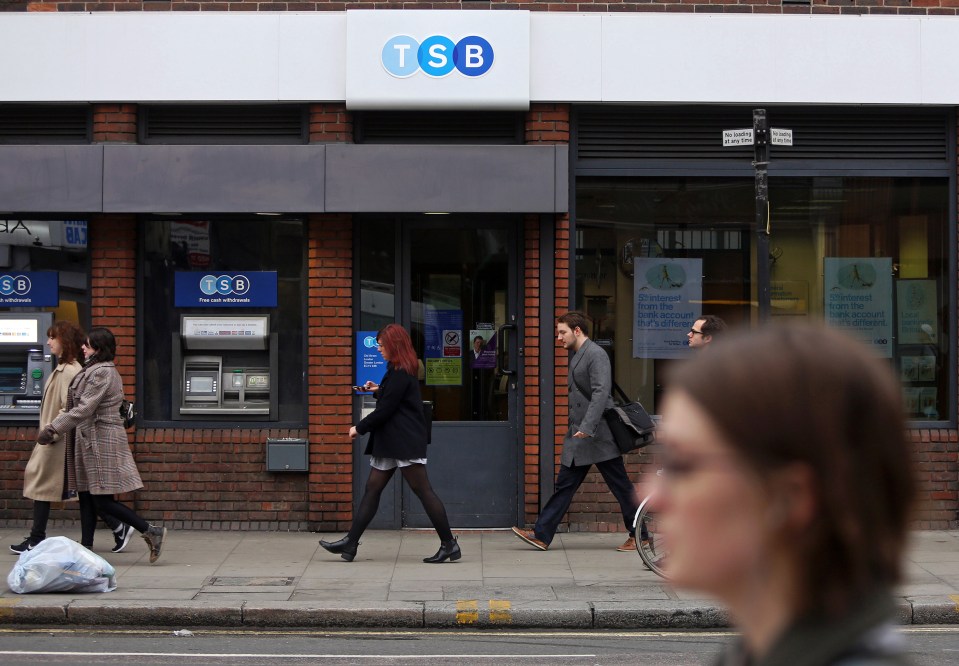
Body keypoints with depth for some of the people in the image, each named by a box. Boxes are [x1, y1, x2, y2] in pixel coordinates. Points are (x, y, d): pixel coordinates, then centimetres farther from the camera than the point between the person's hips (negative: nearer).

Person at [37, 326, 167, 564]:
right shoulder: (94, 370, 17)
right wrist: (55, 428, 15)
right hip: (90, 441, 11)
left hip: (101, 440, -11)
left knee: (102, 501, -8)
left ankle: (151, 532, -3)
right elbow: (81, 406, 19)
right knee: (86, 497, 10)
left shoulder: (102, 373, -16)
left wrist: (53, 429, -18)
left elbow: (84, 409, -21)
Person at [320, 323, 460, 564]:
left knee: (423, 491, -7)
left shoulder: (400, 373, -15)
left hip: (405, 442, -11)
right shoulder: (402, 371, 16)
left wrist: (359, 428, -8)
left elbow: (386, 409, -17)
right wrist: (378, 390, 13)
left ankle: (449, 545, -2)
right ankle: (350, 542, 8)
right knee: (372, 489, 7)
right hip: (391, 443, 11)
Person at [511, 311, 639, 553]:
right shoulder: (577, 356, 16)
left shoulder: (596, 354, -13)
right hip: (578, 435, 9)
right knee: (565, 485, 6)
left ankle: (637, 535, 12)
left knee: (621, 486, 2)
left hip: (598, 435, -9)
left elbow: (601, 393, -24)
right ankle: (541, 535, 6)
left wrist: (587, 427, -31)